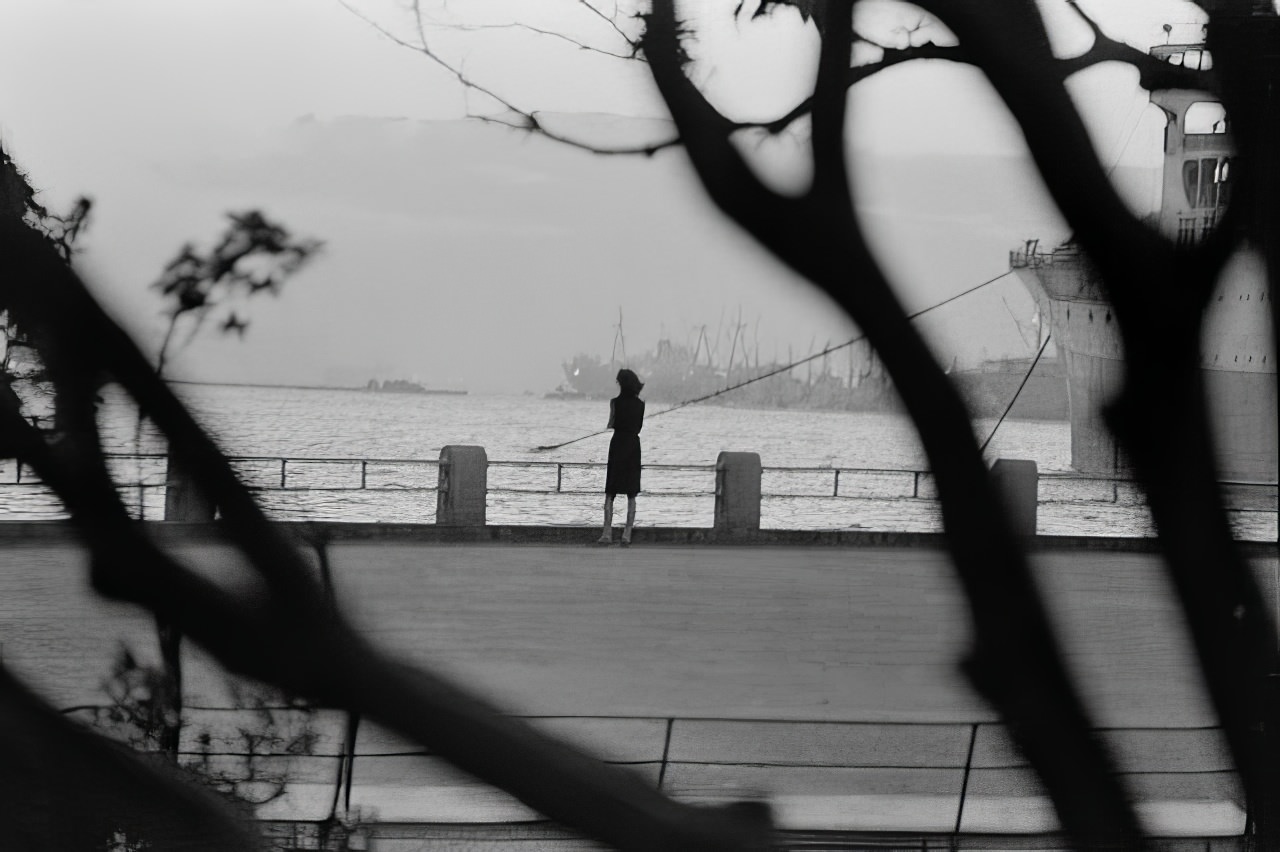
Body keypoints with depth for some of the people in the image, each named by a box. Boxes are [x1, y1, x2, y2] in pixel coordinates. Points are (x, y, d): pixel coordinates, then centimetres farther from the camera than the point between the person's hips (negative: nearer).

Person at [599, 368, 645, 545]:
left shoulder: (616, 402, -8)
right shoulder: (640, 404, 0)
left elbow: (611, 424, -3)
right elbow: (639, 426, 8)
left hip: (617, 444, -2)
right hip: (634, 446, 2)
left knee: (610, 493, 3)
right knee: (631, 494, 6)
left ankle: (607, 532, -7)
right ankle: (627, 533, 0)